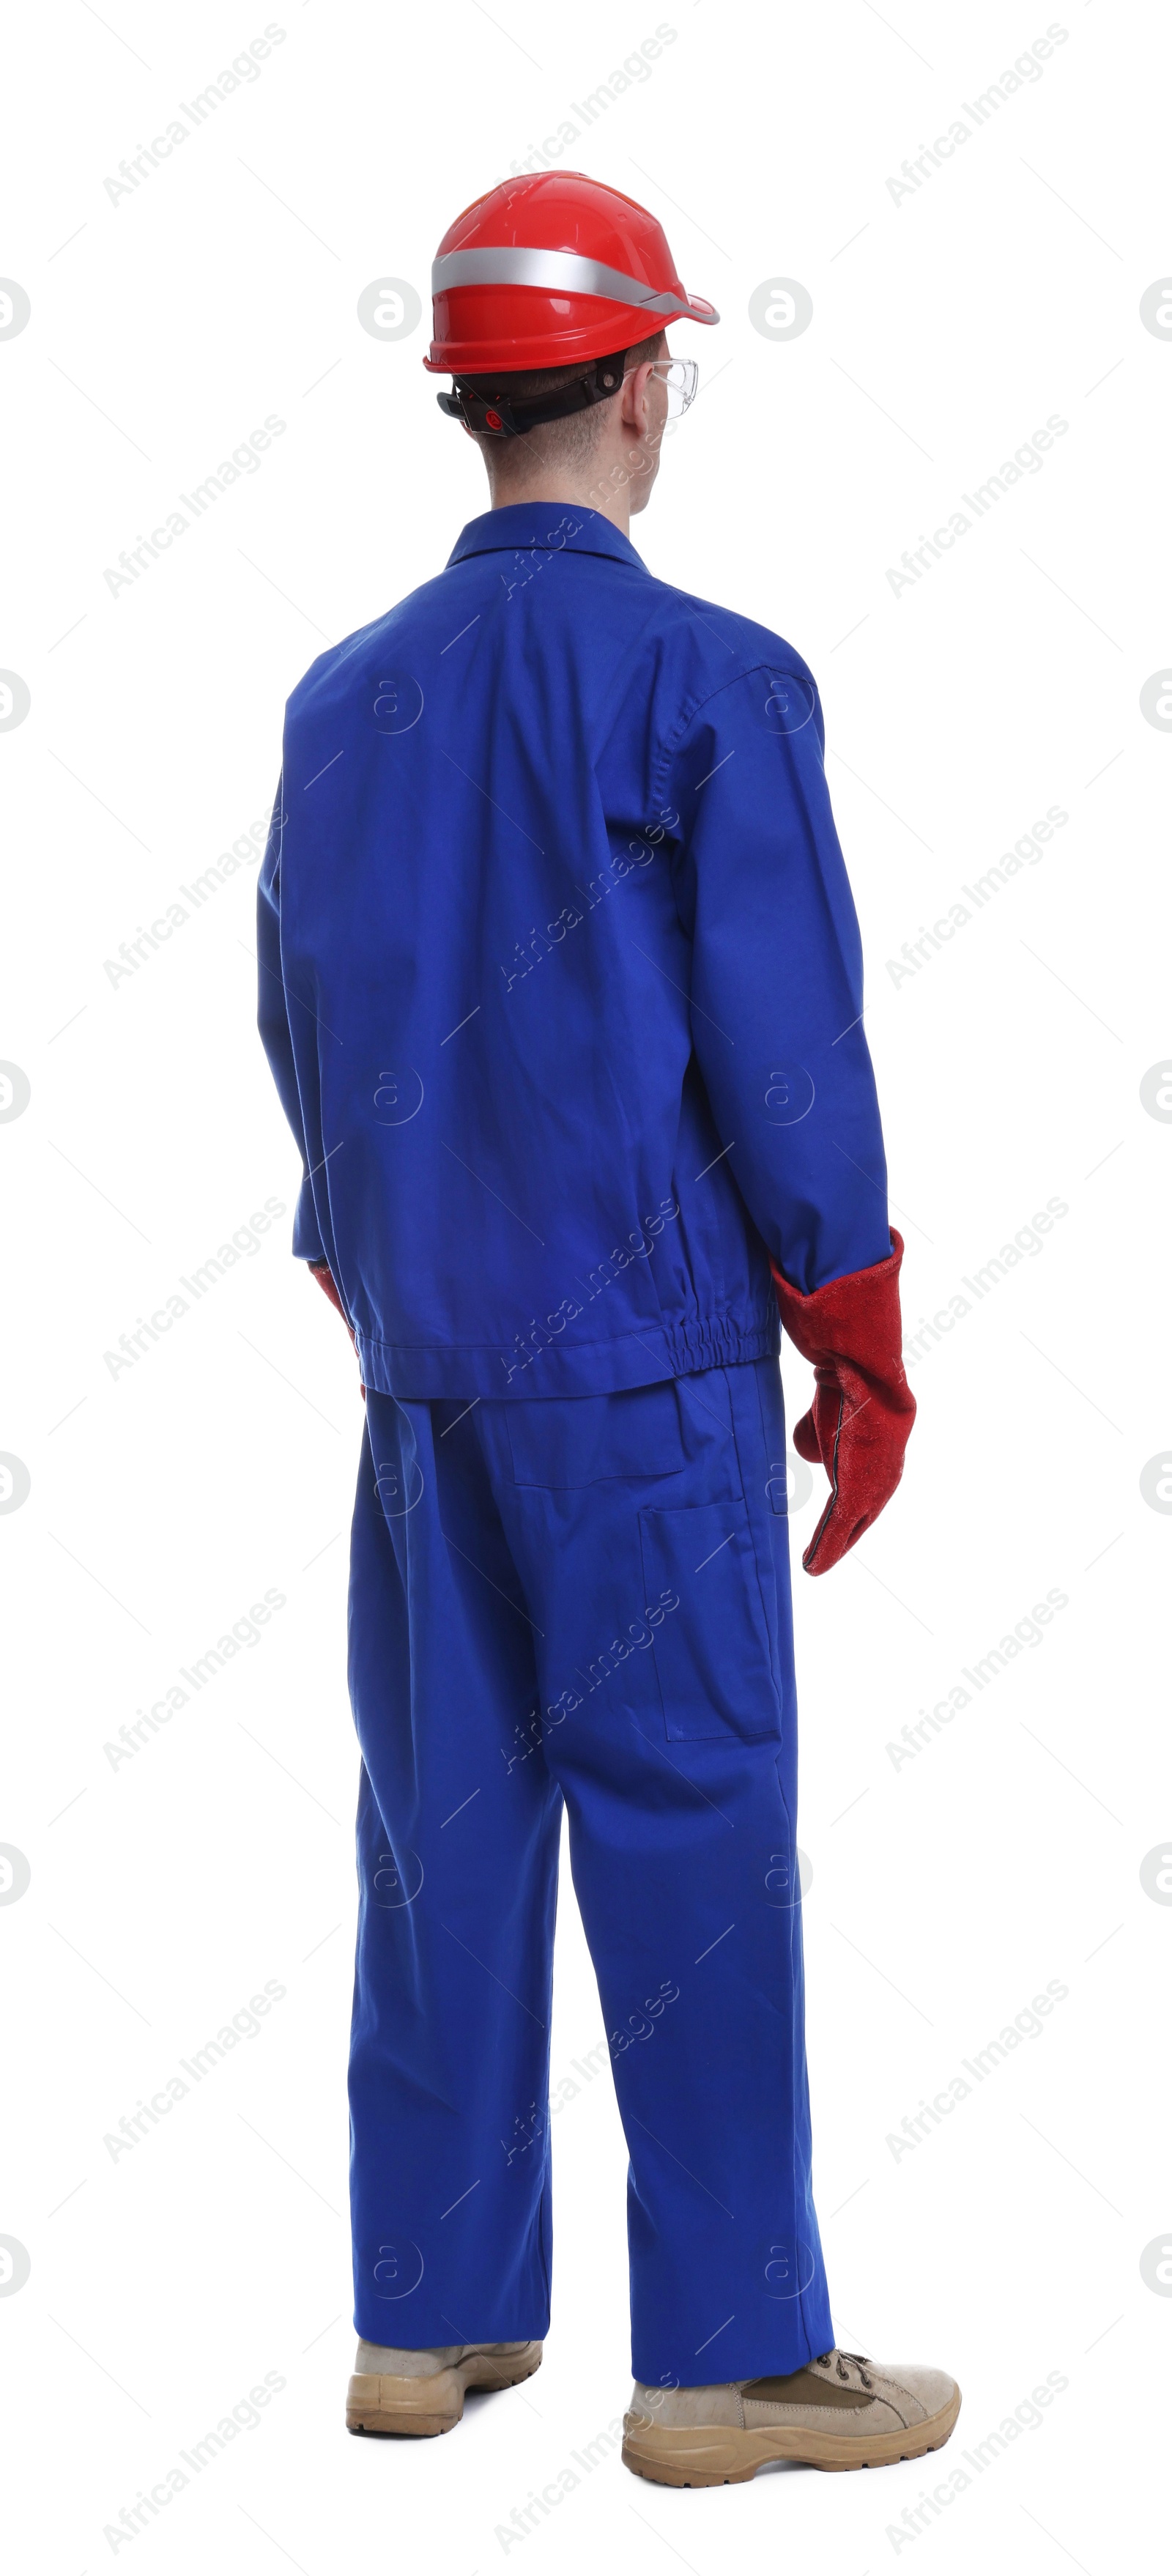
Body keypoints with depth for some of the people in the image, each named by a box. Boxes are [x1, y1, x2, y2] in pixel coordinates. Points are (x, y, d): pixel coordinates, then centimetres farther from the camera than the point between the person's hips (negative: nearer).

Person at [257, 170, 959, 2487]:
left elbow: (303, 1032, 13)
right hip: (654, 1352, -6)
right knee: (691, 1835, 0)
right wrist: (866, 1356, -2)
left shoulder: (346, 696, 9)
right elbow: (790, 1044, -11)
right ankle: (727, 2358, 6)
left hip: (421, 1361, 6)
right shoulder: (711, 684, -10)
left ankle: (429, 2317, 19)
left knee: (443, 1816, 11)